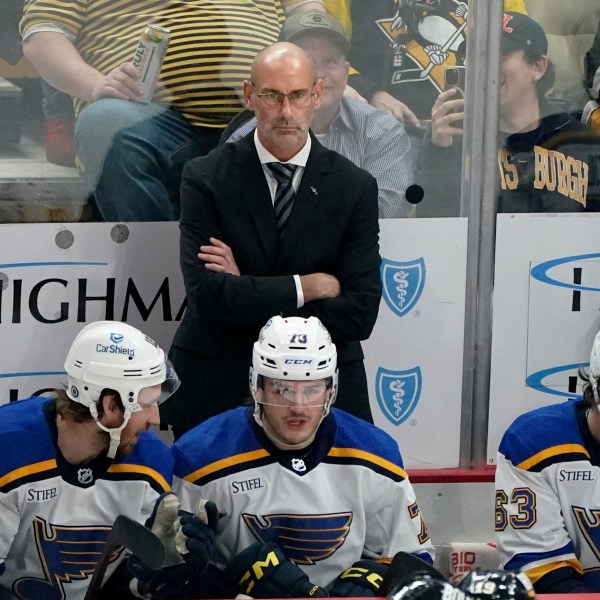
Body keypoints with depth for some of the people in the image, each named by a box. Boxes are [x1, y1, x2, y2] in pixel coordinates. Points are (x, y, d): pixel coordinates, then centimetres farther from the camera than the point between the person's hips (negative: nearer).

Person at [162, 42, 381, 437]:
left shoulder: (355, 187, -1)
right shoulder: (206, 178, -4)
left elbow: (360, 314, -9)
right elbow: (207, 295, -15)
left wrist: (248, 296, -12)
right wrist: (309, 286, -13)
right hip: (215, 391, -1)